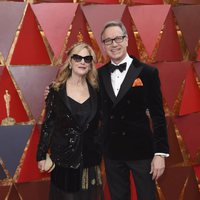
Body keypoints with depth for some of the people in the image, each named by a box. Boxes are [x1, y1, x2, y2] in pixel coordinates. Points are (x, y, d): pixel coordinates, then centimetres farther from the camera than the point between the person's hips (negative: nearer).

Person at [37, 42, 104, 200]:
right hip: (64, 157, -2)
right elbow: (48, 124, -3)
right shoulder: (56, 90, -6)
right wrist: (42, 155, -2)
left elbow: (100, 122, 5)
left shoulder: (95, 90, 0)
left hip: (90, 157, 2)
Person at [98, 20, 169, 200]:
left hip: (141, 150, -3)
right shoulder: (99, 74, 3)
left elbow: (157, 115, -7)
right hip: (112, 152, 3)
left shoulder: (147, 72, -7)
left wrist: (160, 153, -10)